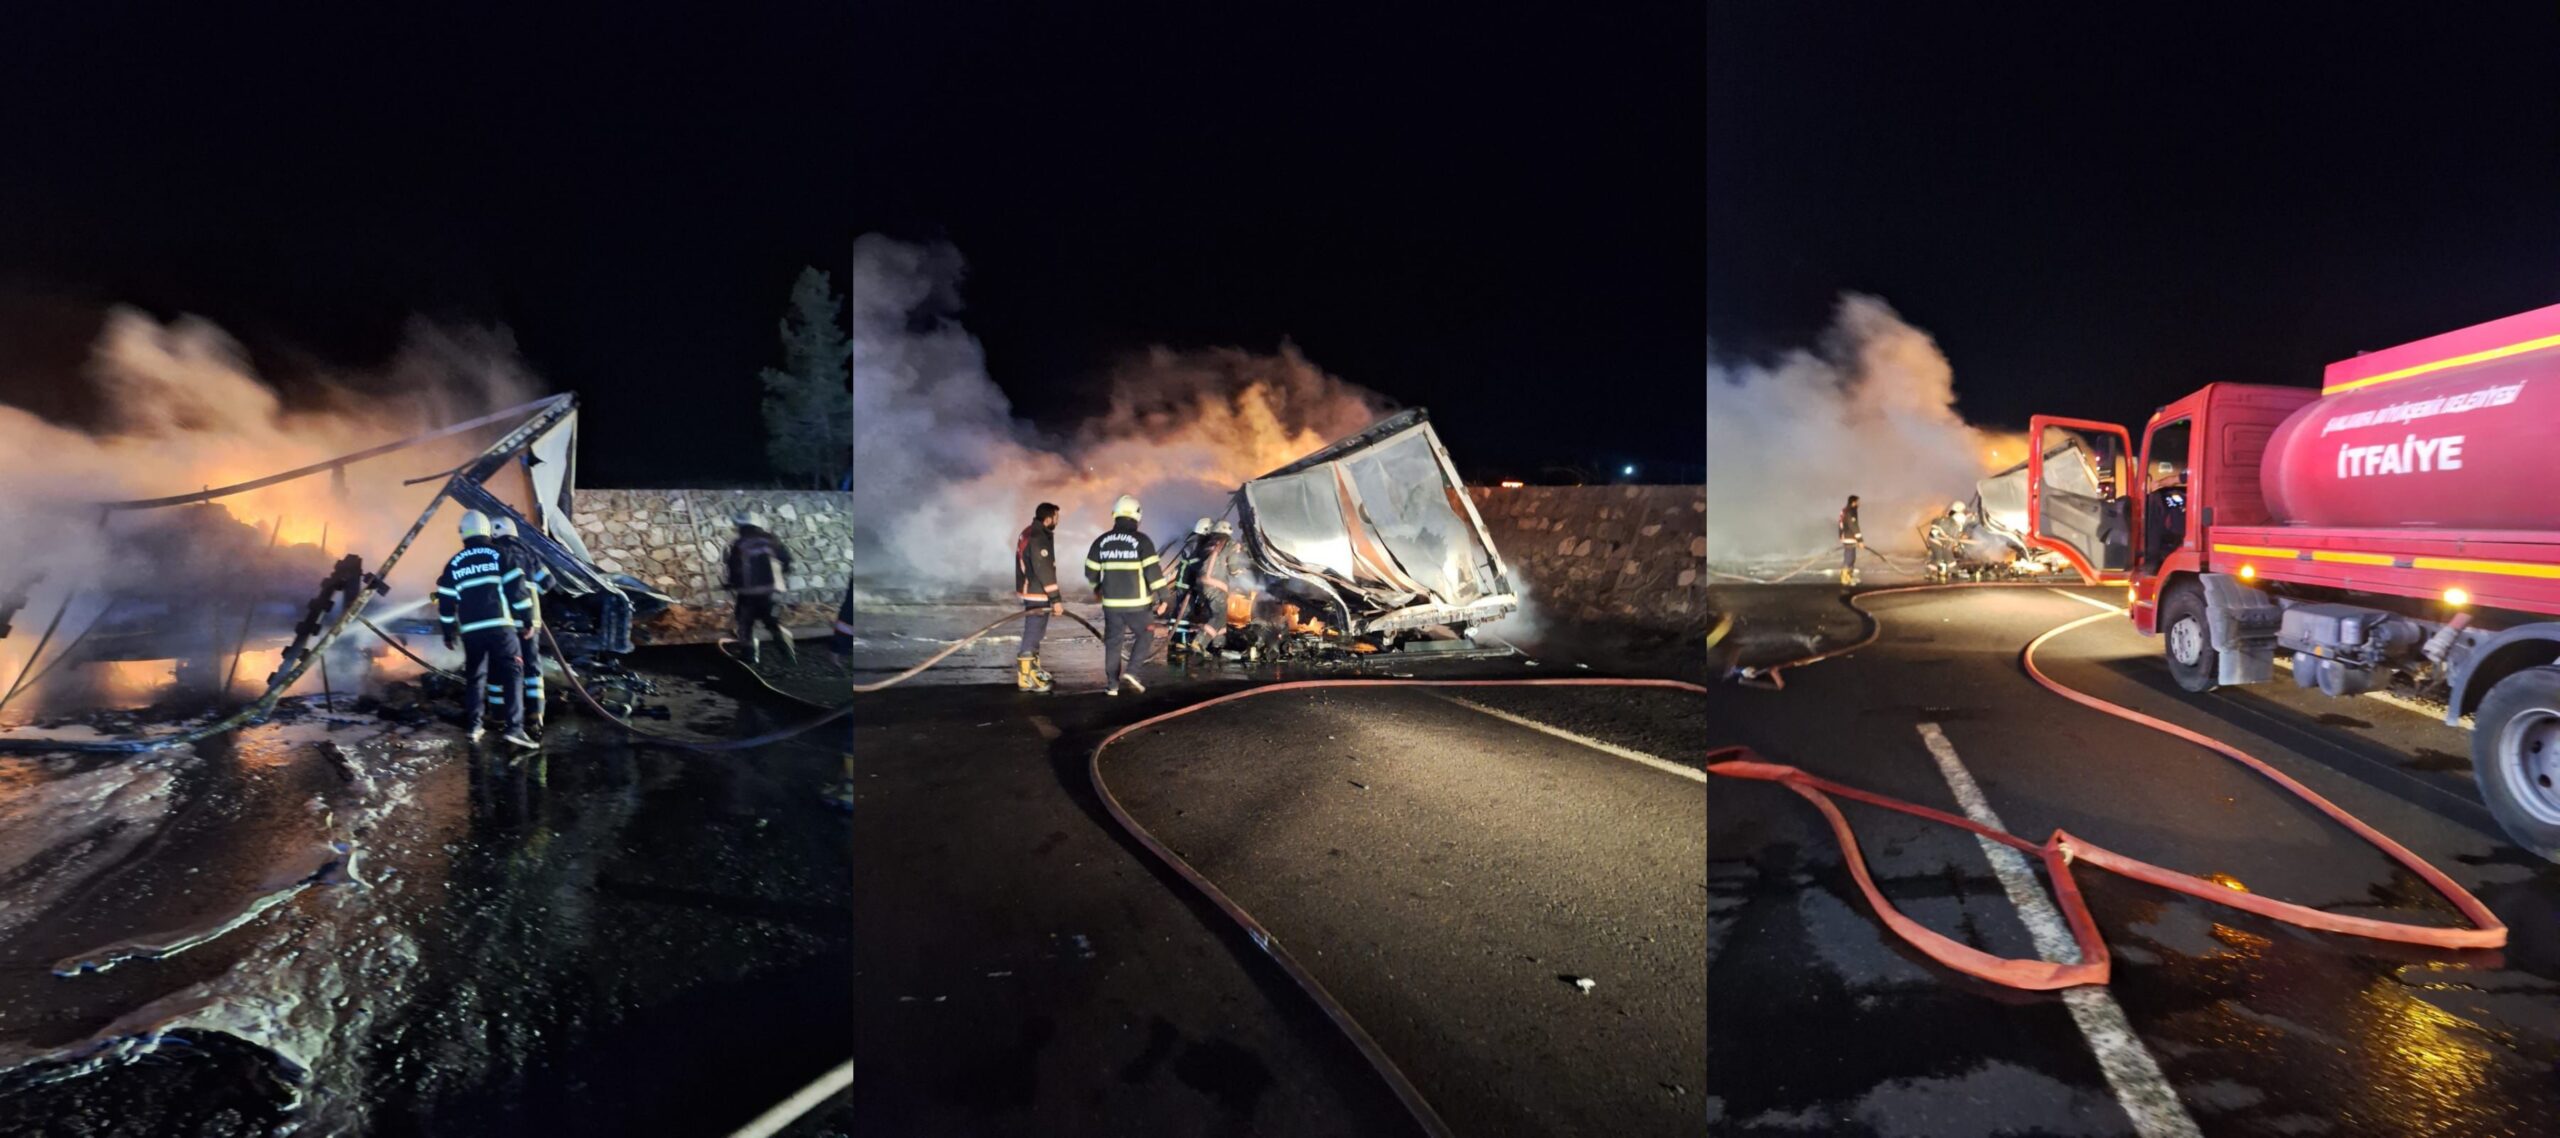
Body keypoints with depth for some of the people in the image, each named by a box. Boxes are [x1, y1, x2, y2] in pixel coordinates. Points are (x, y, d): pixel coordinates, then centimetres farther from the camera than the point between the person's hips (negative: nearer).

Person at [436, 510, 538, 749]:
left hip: (471, 631, 4)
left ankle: (475, 726, 18)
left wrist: (449, 633, 22)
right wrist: (527, 620, 3)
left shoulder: (454, 564, 10)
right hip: (500, 626, -4)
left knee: (475, 677, 18)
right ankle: (515, 728, -13)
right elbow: (518, 589, -5)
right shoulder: (499, 555, 0)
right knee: (511, 675, -3)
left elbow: (445, 602, 13)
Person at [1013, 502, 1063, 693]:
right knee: (1032, 634, -4)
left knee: (1035, 633, 20)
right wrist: (1055, 599, -21)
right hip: (1037, 593, -10)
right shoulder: (1039, 539, -22)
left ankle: (1034, 671, 32)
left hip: (1030, 590, 10)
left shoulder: (1029, 533, 10)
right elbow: (1044, 571, -24)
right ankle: (1025, 678, 1)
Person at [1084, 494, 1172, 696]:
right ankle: (1131, 671, -2)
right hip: (1136, 602, -3)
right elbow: (1153, 571, -15)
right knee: (1142, 636, 15)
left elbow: (1090, 570, 13)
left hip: (1111, 602, 3)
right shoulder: (1141, 540, -9)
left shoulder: (1101, 541, 4)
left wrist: (1097, 587, 31)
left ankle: (1112, 685, 12)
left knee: (1113, 642, 12)